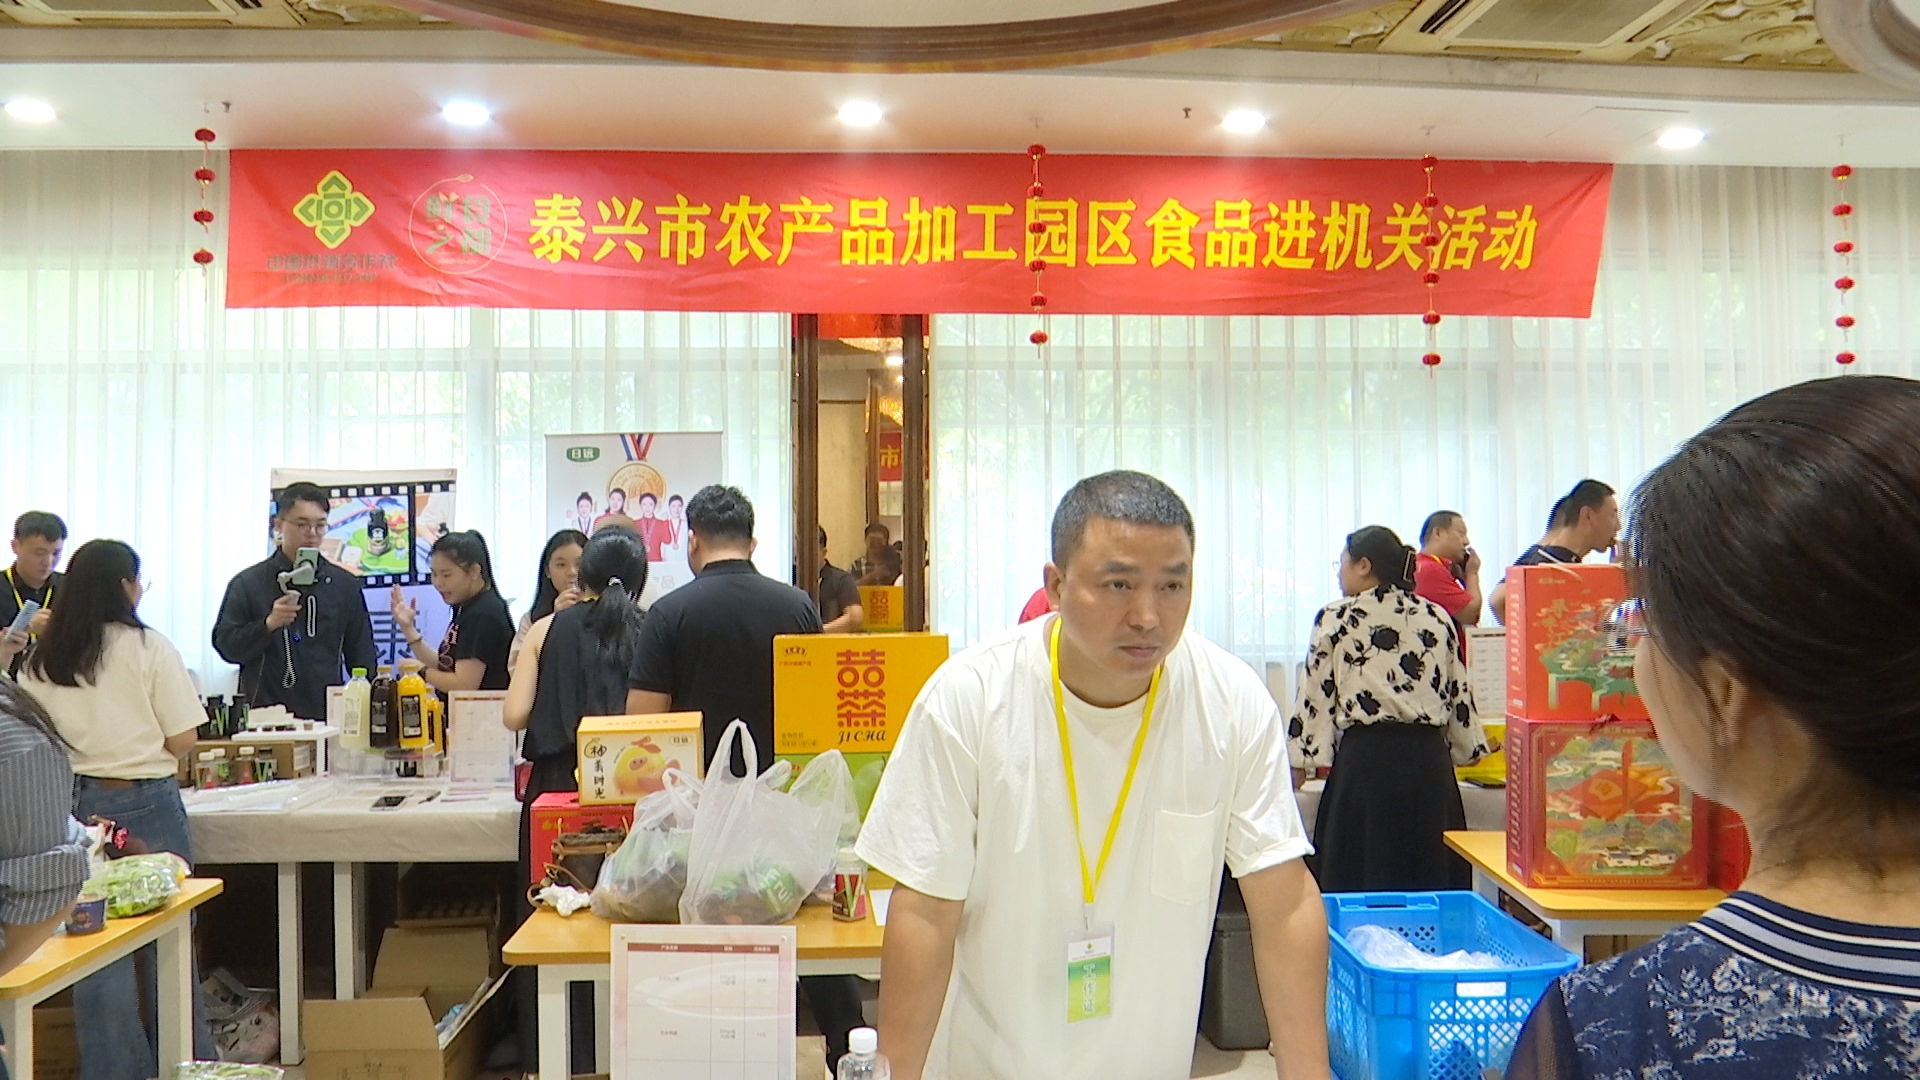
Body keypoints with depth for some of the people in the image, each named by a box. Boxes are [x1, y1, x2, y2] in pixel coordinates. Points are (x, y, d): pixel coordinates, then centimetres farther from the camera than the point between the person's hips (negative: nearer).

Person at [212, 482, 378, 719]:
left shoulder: (344, 585, 8)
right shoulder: (247, 583, 2)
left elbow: (362, 655, 11)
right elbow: (226, 646, -1)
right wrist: (268, 624, -17)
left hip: (328, 717, 2)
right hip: (265, 718, -1)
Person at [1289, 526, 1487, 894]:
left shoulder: (1335, 619, -1)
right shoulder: (1438, 618, 11)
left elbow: (1315, 694, -1)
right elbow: (1459, 692, 15)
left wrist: (1300, 758, 4)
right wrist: (1469, 749, 26)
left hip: (1365, 758, -4)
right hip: (1428, 757, 4)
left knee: (1358, 880, 3)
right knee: (1428, 872, 11)